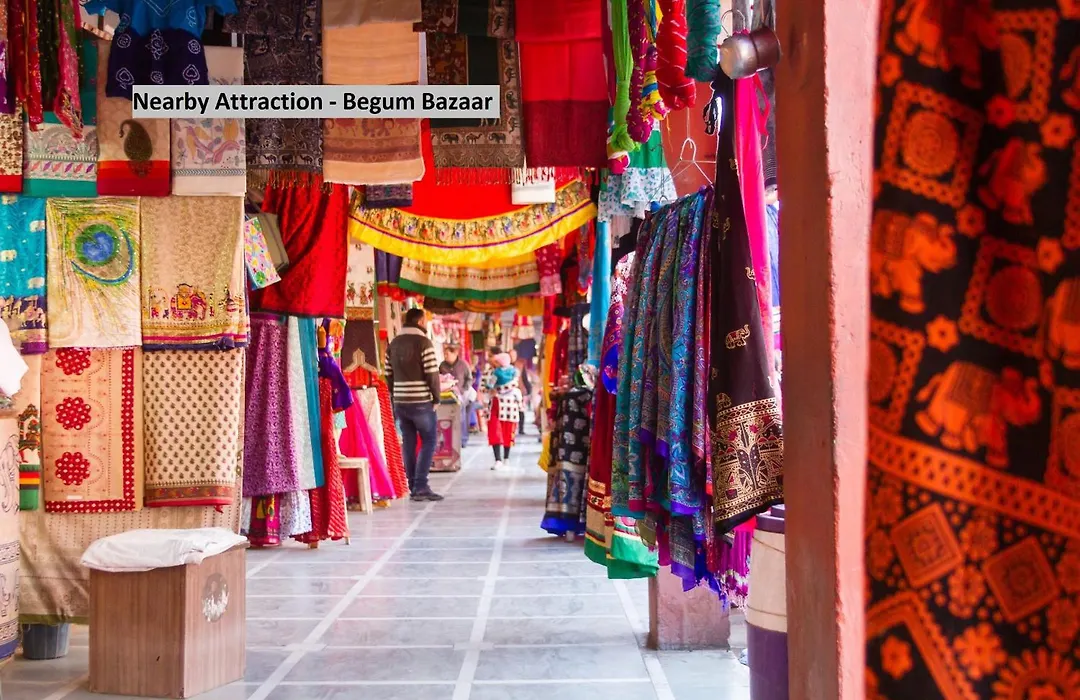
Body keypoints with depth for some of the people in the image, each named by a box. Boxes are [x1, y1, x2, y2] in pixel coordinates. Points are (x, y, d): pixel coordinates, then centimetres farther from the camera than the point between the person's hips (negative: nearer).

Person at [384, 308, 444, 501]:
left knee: (408, 444, 10)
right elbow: (432, 374, -13)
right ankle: (421, 486, -6)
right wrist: (436, 398, -3)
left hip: (400, 402, 6)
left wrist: (395, 397, 16)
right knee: (428, 442, 1)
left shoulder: (393, 344, 11)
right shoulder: (423, 342, -9)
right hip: (421, 402, -6)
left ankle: (413, 487, 13)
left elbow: (389, 375, 11)